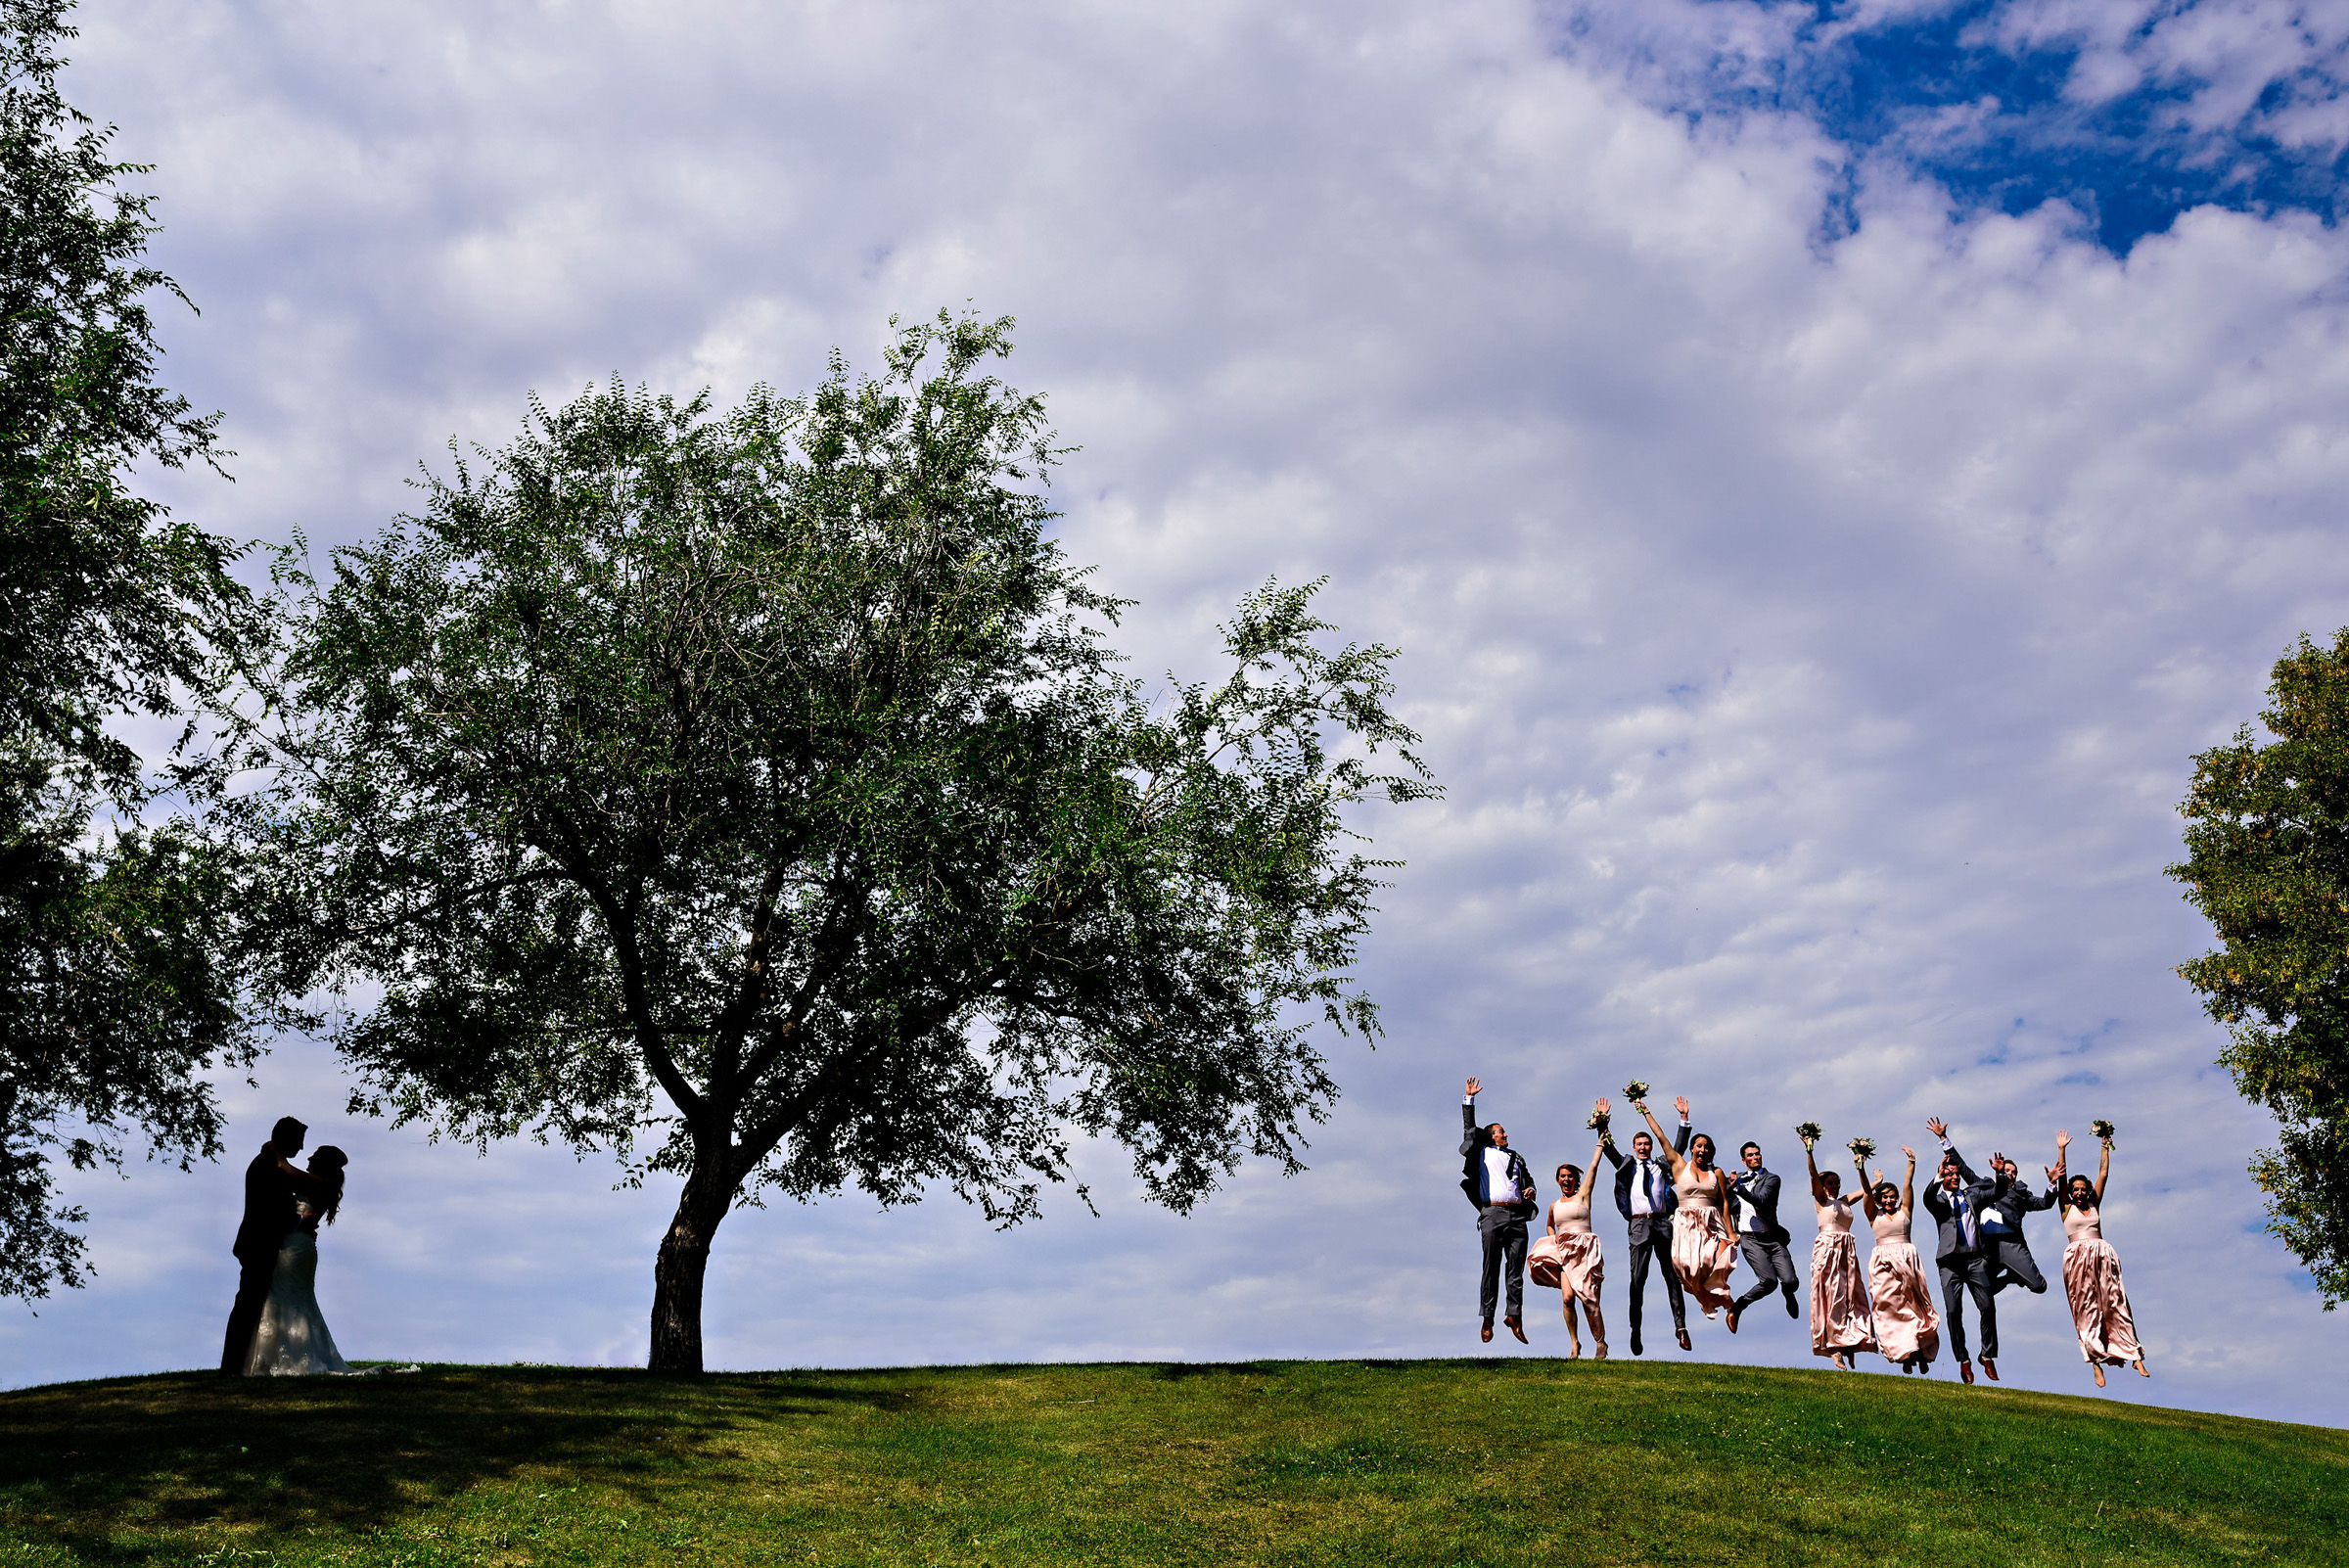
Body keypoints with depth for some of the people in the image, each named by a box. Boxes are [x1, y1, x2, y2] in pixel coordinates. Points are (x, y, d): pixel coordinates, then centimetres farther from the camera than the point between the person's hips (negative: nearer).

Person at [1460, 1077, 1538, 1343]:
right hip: (1493, 1214, -3)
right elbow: (1469, 1128, 13)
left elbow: (1527, 1179, 27)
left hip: (1517, 1216, 3)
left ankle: (1514, 1316, 3)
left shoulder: (1516, 1157, 25)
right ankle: (1487, 1319, 1)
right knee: (1491, 1268, -3)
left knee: (1516, 1268, -1)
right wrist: (1469, 1099, 11)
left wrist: (1530, 1190, 5)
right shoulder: (1483, 1152, 15)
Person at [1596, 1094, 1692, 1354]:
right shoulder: (1627, 1166, 16)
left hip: (1662, 1222, 1)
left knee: (1672, 1275, -1)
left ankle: (1680, 1326, 0)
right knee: (1638, 1278, -5)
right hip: (1639, 1224, -1)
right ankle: (1635, 1331, -2)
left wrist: (1684, 1118, 8)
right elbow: (1608, 1148, 12)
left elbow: (1679, 1146, 15)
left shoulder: (1663, 1166, 17)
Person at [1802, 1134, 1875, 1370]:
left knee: (1851, 1295, -1)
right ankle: (1834, 1348, -12)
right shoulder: (1821, 1199, 4)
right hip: (1827, 1250, -6)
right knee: (1832, 1295, -10)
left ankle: (1850, 1346, 0)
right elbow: (1814, 1175, -9)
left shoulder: (1844, 1202, 19)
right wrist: (1809, 1150, -20)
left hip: (1847, 1252, 6)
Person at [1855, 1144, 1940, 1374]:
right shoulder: (1874, 1215, 12)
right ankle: (1905, 1353, -11)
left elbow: (1908, 1185, 5)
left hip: (1907, 1258, 0)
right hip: (1883, 1263, 0)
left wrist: (1912, 1162, -1)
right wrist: (1860, 1169, -13)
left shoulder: (1904, 1211, 13)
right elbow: (1867, 1192, 0)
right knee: (1889, 1307, -8)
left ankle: (1921, 1351, -6)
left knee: (1914, 1304, -5)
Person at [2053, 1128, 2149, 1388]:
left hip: (2103, 1255, 2)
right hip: (2078, 1257, -2)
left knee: (2115, 1303, -2)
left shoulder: (2094, 1205, 15)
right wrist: (2061, 1150, 3)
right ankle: (2096, 1362, -4)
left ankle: (2134, 1356, -2)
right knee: (2086, 1309, -3)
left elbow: (2103, 1174, 15)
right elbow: (2061, 1177, 4)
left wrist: (2105, 1146, 15)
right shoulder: (2067, 1209, 9)